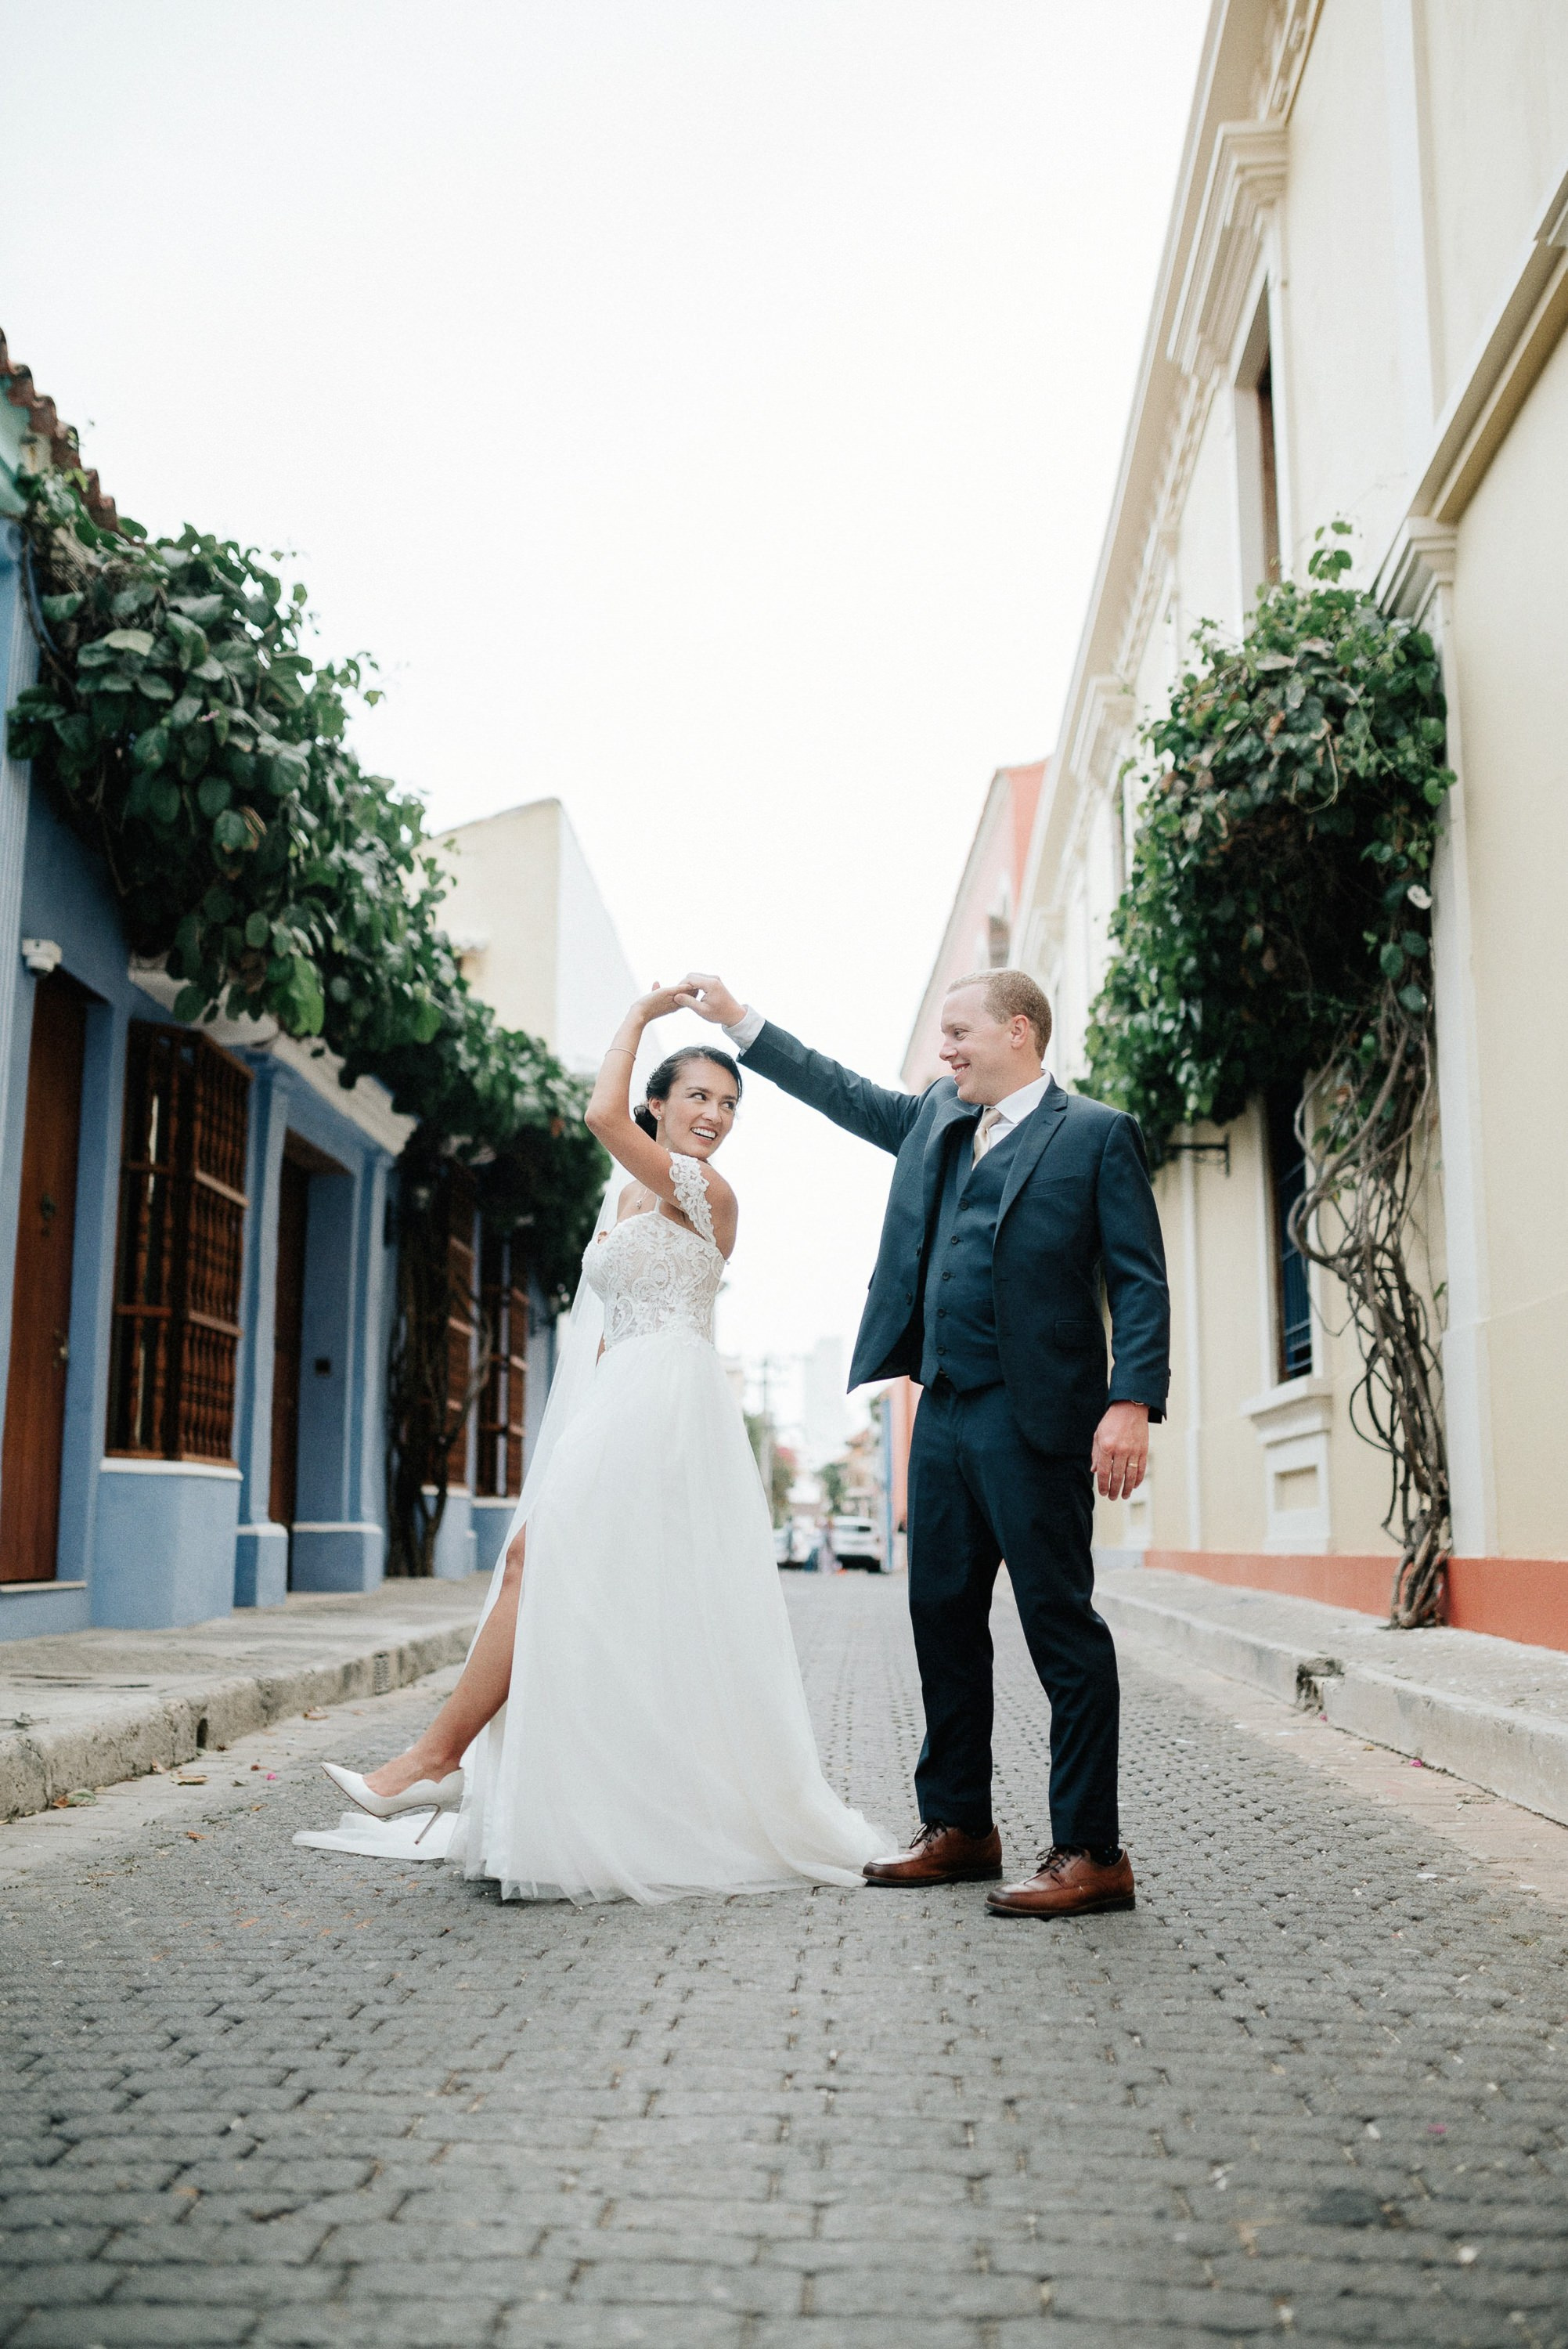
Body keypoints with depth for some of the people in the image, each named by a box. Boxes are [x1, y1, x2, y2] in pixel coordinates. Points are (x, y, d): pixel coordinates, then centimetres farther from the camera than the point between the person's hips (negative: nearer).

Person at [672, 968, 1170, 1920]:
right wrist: (738, 1017, 26)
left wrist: (1132, 1405, -19)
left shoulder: (1097, 1134, -3)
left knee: (1061, 1624, -5)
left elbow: (1142, 1281, -8)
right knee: (944, 1616, 12)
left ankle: (1091, 1853, 3)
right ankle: (959, 1827, 25)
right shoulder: (936, 1119, 17)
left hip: (1035, 1416, -8)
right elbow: (844, 1092, 28)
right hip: (944, 1413, 8)